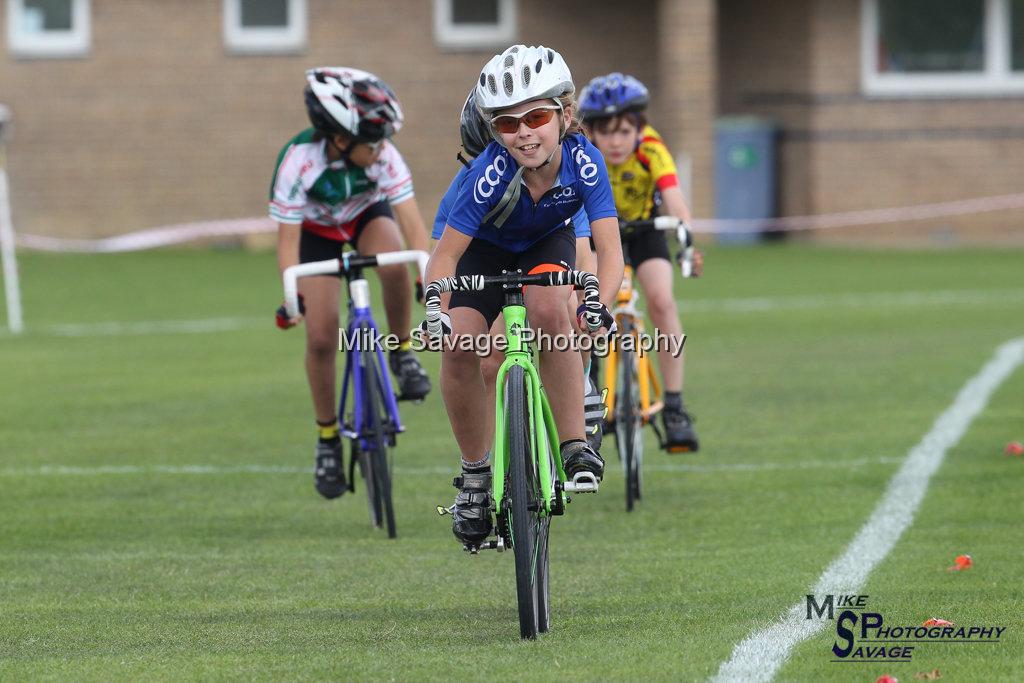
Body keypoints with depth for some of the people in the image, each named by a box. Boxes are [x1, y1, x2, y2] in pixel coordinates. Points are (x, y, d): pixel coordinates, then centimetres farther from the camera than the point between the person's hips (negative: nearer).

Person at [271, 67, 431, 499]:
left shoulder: (383, 155, -31)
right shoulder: (299, 161, -35)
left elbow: (411, 221, -33)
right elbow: (288, 240, -31)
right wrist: (293, 296, -44)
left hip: (367, 215, 1)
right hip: (317, 230, -1)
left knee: (393, 264, -36)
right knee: (321, 337, -10)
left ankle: (402, 354, -12)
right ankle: (328, 439, 9)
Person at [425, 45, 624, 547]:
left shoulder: (583, 162, -31)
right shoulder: (492, 173, -35)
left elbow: (610, 249, -33)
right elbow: (444, 256, -31)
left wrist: (600, 303, -52)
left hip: (547, 243, 0)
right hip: (485, 248, 0)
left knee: (549, 311, -33)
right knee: (458, 346, -22)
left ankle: (573, 444, -22)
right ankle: (475, 473, -2)